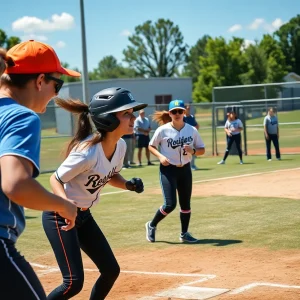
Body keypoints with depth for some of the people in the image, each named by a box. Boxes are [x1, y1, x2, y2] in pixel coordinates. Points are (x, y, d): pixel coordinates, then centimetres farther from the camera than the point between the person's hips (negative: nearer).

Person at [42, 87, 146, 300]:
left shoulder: (120, 146, -7)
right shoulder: (87, 152, -31)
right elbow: (56, 180, -20)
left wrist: (128, 184, -10)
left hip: (83, 214, 9)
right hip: (60, 215, -9)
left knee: (111, 270, 10)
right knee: (74, 283, -13)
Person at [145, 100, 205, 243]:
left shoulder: (192, 130, -2)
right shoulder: (162, 130, -9)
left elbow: (202, 150, 5)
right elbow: (151, 146, 2)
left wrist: (192, 151, -17)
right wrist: (160, 156, -16)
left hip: (185, 169, 4)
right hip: (168, 169, -4)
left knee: (186, 204, 9)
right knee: (170, 204, -11)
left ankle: (184, 233, 25)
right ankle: (151, 225, 13)